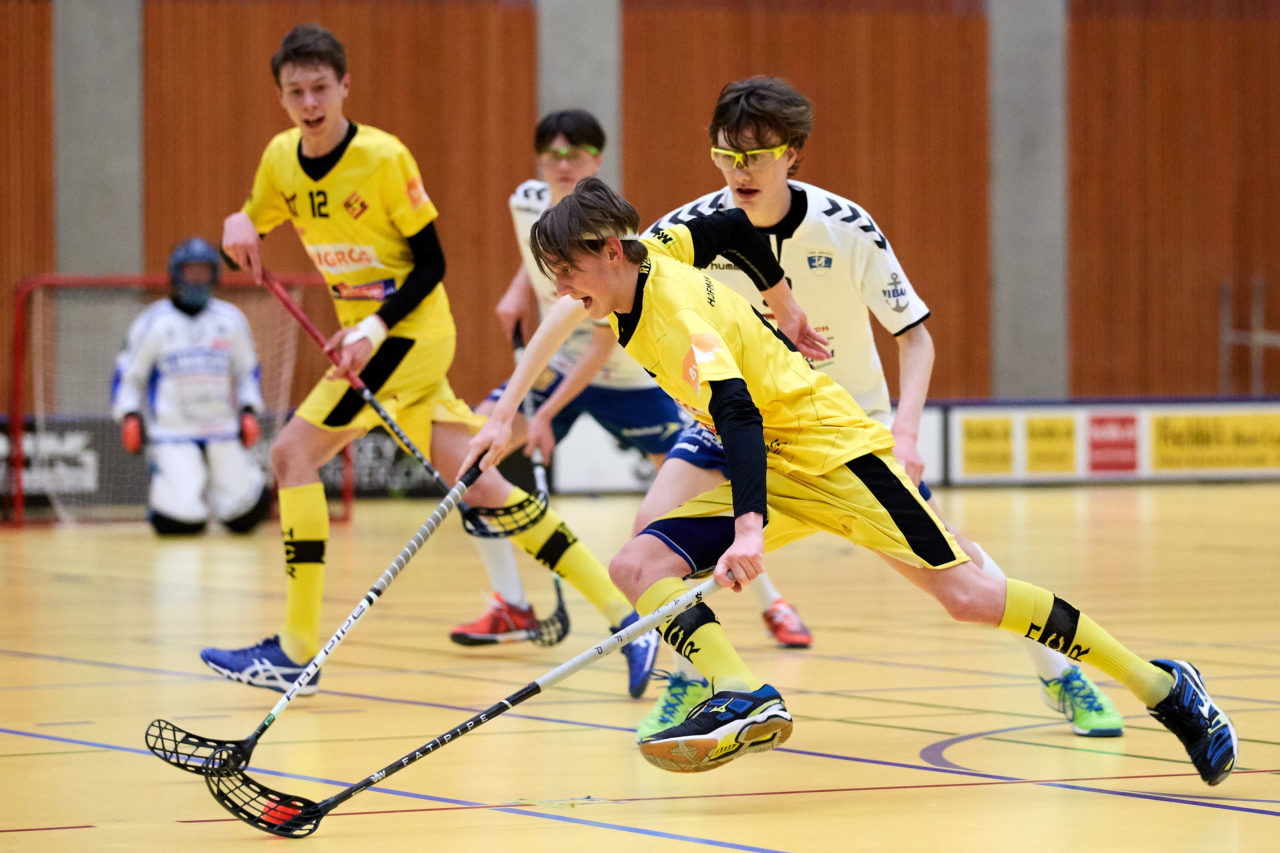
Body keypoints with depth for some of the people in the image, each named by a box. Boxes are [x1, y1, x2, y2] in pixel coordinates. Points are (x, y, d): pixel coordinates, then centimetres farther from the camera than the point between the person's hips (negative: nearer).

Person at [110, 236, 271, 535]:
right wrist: (129, 417, -8)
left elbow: (246, 370, 21)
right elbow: (127, 375, 5)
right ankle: (162, 495, 18)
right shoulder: (153, 323, -1)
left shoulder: (231, 320, 9)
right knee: (183, 520, -17)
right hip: (170, 435, -3)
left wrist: (249, 410, 7)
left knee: (243, 517, -4)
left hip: (223, 432, 3)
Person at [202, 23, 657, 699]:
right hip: (366, 338, 7)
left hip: (409, 332, -7)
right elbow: (254, 226, 18)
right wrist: (238, 225, -6)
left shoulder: (384, 157, -15)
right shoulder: (281, 160, 3)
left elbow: (431, 264, -11)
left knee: (294, 452, -13)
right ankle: (622, 614, 3)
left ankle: (296, 652, -9)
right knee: (475, 485, 2)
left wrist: (375, 327, -24)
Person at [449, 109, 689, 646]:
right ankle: (512, 608, -7)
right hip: (556, 363, 5)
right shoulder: (526, 202, -10)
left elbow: (603, 347, -26)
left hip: (628, 375, -5)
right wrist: (519, 290, -1)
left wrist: (547, 414, -30)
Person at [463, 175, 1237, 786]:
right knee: (639, 566, -11)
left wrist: (750, 528, -47)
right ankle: (743, 698, -29)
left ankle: (1162, 687, 3)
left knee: (965, 592, -9)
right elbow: (737, 227, 17)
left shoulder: (677, 317, -23)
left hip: (827, 447, -9)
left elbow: (738, 415, -35)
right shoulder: (645, 256, 2)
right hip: (769, 467, 9)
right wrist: (782, 310, 30)